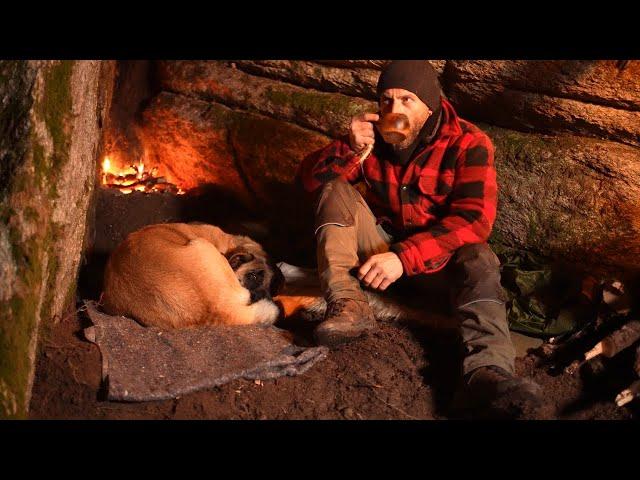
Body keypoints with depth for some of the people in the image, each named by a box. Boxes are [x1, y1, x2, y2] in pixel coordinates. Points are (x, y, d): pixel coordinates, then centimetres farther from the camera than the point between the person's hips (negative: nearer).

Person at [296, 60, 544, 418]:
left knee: (479, 259, -33)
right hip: (380, 248, 3)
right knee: (336, 189, -17)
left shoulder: (468, 144, -15)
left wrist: (405, 256, -37)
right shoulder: (372, 135, -6)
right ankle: (348, 306, -36)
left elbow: (475, 218, -28)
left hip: (438, 257, -2)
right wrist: (350, 148, -27)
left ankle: (488, 373, -56)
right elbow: (309, 180, -8)